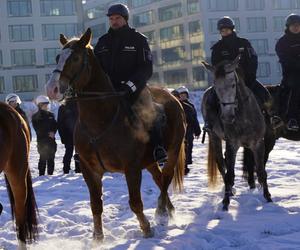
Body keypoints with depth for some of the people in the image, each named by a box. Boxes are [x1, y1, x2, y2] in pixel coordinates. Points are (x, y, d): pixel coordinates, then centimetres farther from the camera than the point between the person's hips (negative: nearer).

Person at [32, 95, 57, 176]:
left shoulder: (51, 115, 14)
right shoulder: (35, 117, -1)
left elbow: (55, 125, 12)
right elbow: (38, 129, -7)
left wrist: (53, 132, -8)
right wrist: (48, 133, -14)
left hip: (51, 140, 5)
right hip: (42, 140, -5)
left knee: (51, 158, 5)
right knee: (43, 158, -7)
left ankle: (50, 174, 12)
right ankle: (41, 174, -3)